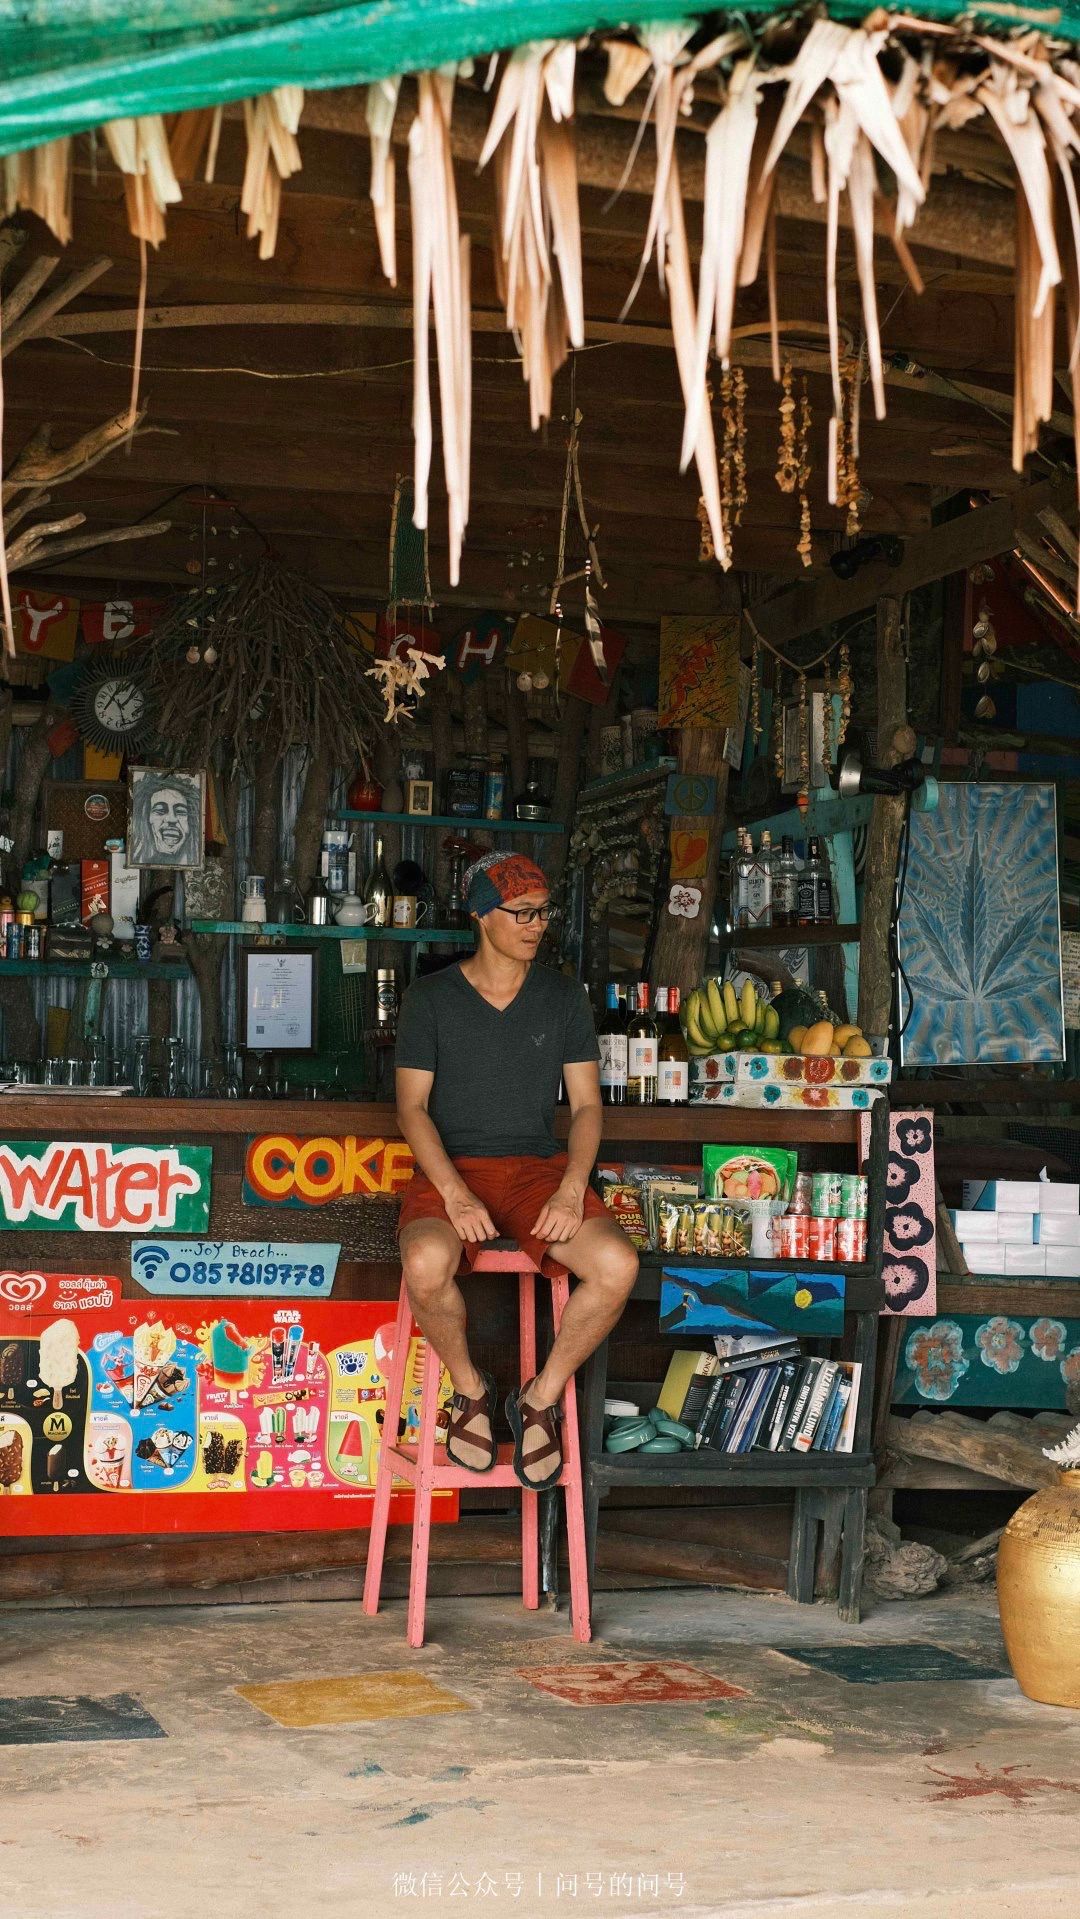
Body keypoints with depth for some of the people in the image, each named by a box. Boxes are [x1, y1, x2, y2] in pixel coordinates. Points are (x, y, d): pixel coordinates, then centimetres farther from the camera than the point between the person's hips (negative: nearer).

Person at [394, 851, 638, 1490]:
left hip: (538, 1167, 2)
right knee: (427, 1263, -37)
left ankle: (541, 1398, -4)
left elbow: (587, 1103, 6)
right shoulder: (430, 998, 4)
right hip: (451, 1168, -2)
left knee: (617, 1263, -28)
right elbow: (413, 1106, -1)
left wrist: (572, 1190, -12)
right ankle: (470, 1388, -5)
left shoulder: (565, 998, 10)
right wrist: (454, 1193, -18)